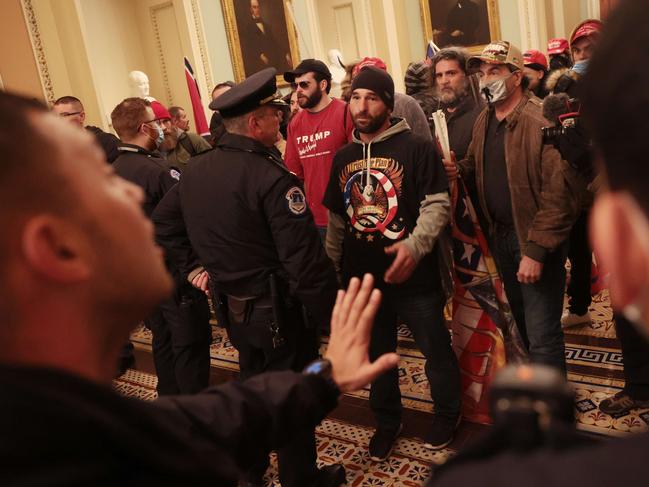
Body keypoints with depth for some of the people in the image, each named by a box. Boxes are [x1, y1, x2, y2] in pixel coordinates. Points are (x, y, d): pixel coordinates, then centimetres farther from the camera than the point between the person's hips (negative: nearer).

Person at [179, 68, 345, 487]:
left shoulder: (193, 171, -1)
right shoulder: (271, 178, -24)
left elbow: (199, 235, 9)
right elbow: (305, 260, -25)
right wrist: (331, 315, -16)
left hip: (231, 305, 8)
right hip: (277, 309, -7)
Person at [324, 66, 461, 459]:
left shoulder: (416, 148, -9)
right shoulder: (343, 158, 8)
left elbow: (438, 204, -13)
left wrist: (414, 245, -29)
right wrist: (332, 268, 13)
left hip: (415, 277, -4)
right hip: (362, 279, 5)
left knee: (436, 349, 13)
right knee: (377, 355, 19)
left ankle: (447, 413, 38)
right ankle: (387, 421, 40)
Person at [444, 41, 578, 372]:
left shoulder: (542, 121, -20)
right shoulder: (484, 121, 6)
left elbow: (557, 192, -23)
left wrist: (536, 250, -24)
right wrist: (460, 169, -3)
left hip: (535, 239, -8)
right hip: (500, 234, 8)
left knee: (542, 331, -4)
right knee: (522, 320, 23)